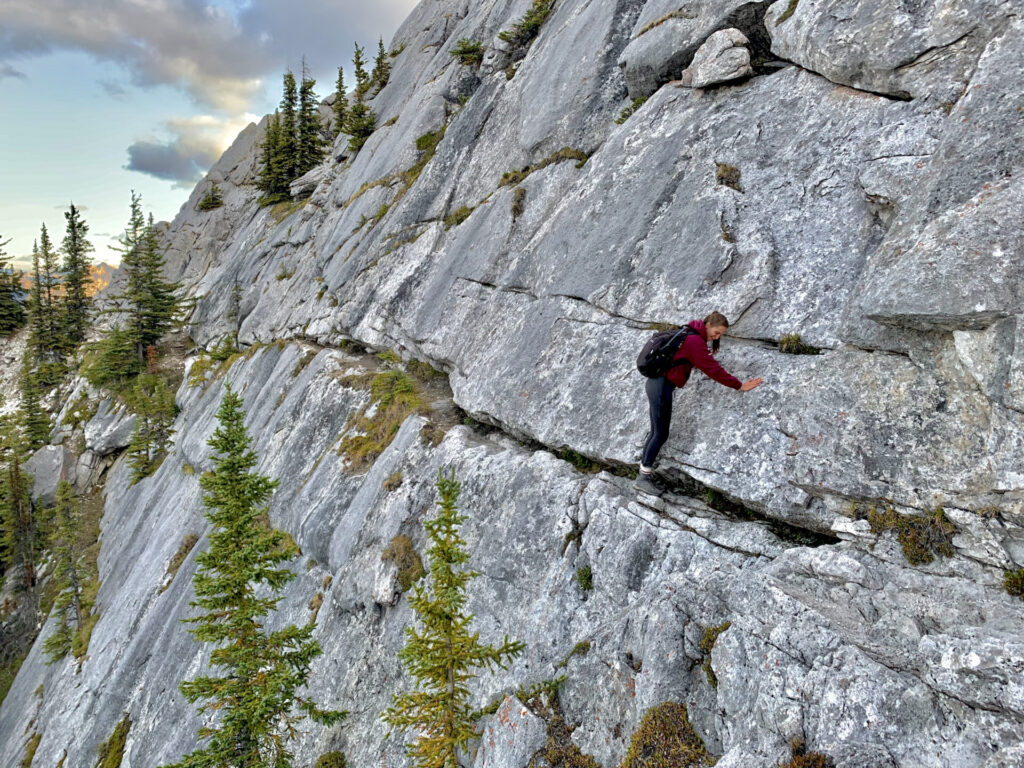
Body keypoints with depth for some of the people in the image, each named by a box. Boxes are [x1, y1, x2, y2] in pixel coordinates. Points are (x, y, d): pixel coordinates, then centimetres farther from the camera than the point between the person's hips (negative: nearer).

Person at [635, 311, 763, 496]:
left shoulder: (689, 334, 13)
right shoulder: (695, 341, -17)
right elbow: (713, 369, -18)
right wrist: (740, 386, -13)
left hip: (657, 382, 10)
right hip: (662, 386, -10)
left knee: (656, 432, 15)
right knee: (661, 434, -5)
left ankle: (644, 472, 21)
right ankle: (643, 478, 0)